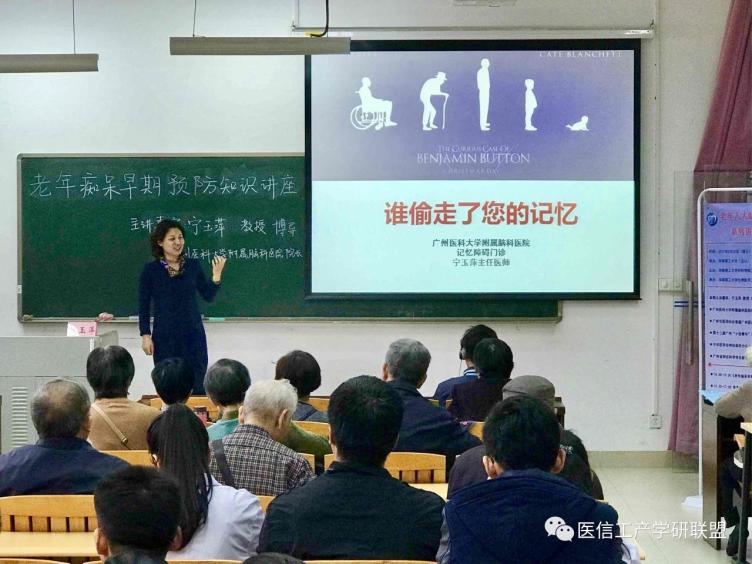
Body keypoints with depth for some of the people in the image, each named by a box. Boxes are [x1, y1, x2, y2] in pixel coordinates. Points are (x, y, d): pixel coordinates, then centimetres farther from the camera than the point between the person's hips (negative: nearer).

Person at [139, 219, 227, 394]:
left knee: (197, 386, 1)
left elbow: (208, 296, 7)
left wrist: (216, 275, -8)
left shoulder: (193, 265, 3)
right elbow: (143, 306, 1)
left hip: (193, 334, 2)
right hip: (165, 336, -2)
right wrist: (145, 335, -4)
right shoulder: (151, 270, -2)